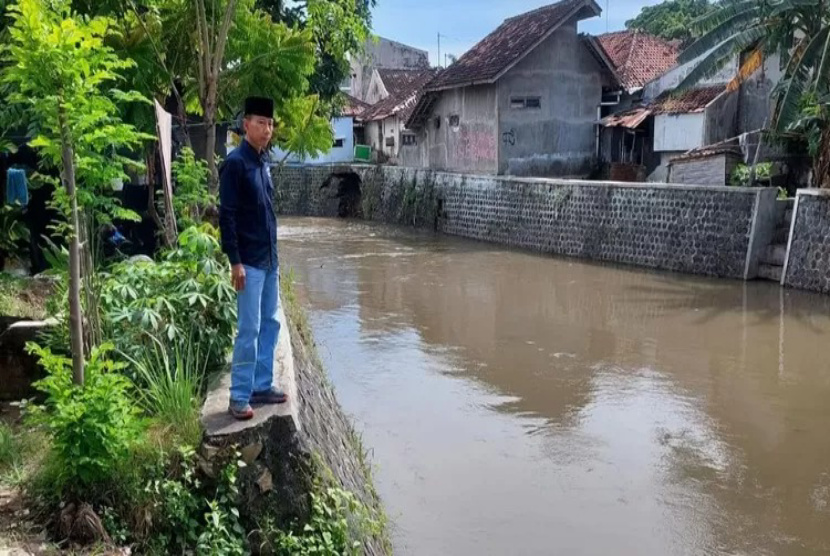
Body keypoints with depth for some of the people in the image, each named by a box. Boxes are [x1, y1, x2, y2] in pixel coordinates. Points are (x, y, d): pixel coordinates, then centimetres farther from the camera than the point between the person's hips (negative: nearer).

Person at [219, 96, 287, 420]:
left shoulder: (262, 163, 12)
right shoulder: (235, 163, -12)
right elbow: (226, 216, -16)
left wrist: (274, 255, 17)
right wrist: (235, 262, -19)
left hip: (269, 260, 8)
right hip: (250, 262, -8)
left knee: (270, 325, 12)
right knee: (249, 330, -5)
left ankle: (262, 386, 22)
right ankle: (239, 396, 4)